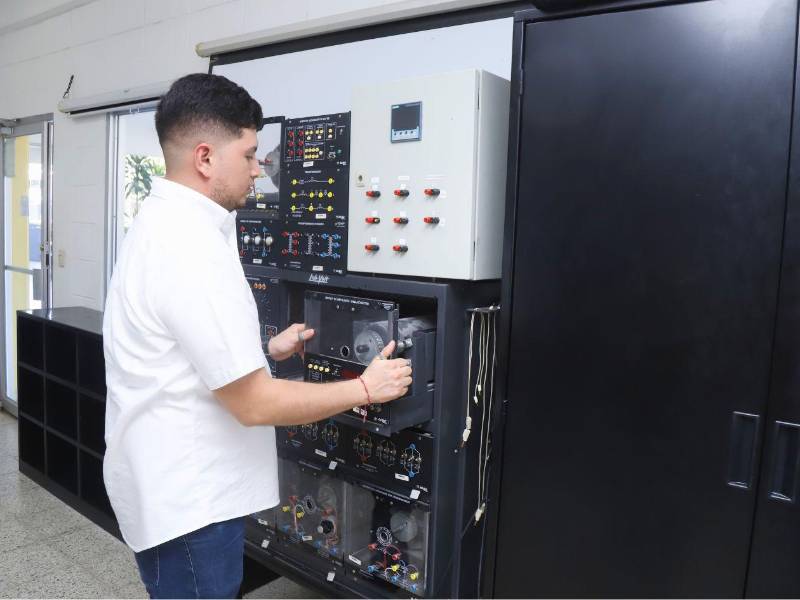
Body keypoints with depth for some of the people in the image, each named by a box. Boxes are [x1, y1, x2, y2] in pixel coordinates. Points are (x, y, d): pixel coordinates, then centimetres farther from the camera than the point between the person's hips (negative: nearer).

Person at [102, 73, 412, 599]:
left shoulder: (165, 222, 7)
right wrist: (365, 389, -15)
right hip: (187, 498, -10)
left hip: (176, 483, 10)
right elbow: (254, 403, -26)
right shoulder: (191, 246, -27)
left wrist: (266, 350, 14)